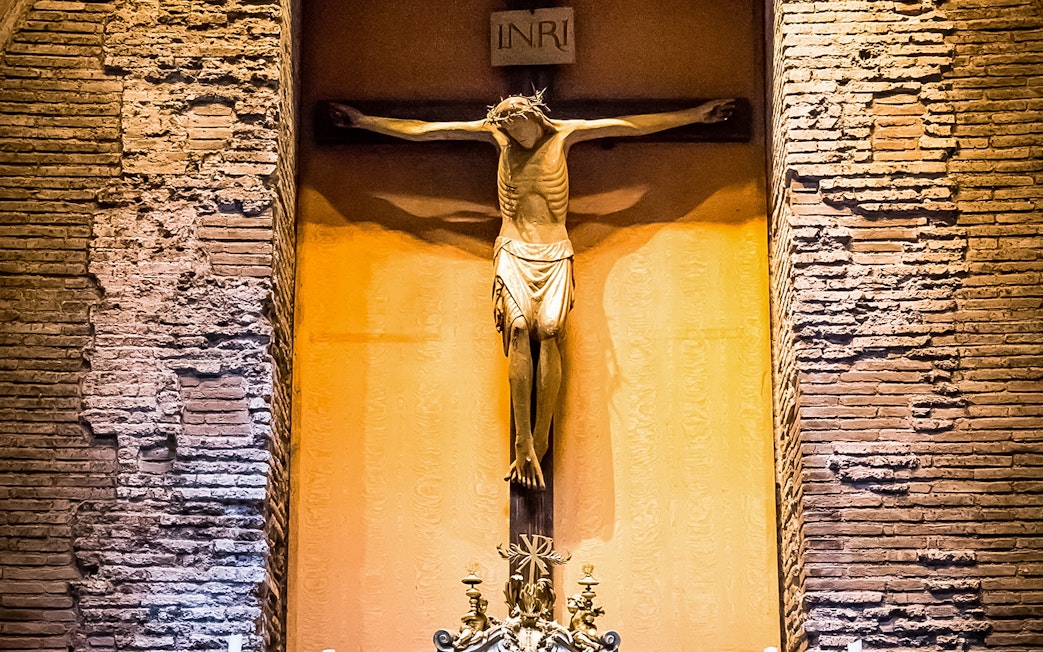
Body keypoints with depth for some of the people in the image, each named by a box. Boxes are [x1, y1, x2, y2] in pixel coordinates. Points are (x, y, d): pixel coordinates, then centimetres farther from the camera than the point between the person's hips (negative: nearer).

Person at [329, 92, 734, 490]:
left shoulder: (563, 134, 5)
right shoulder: (497, 134, 6)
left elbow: (634, 125, 9)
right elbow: (420, 130, 8)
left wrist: (698, 114, 11)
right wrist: (363, 120, 8)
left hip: (555, 254, 1)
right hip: (513, 251, 0)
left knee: (550, 329, -24)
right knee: (519, 326, -25)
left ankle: (539, 442, -24)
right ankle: (524, 443, -30)